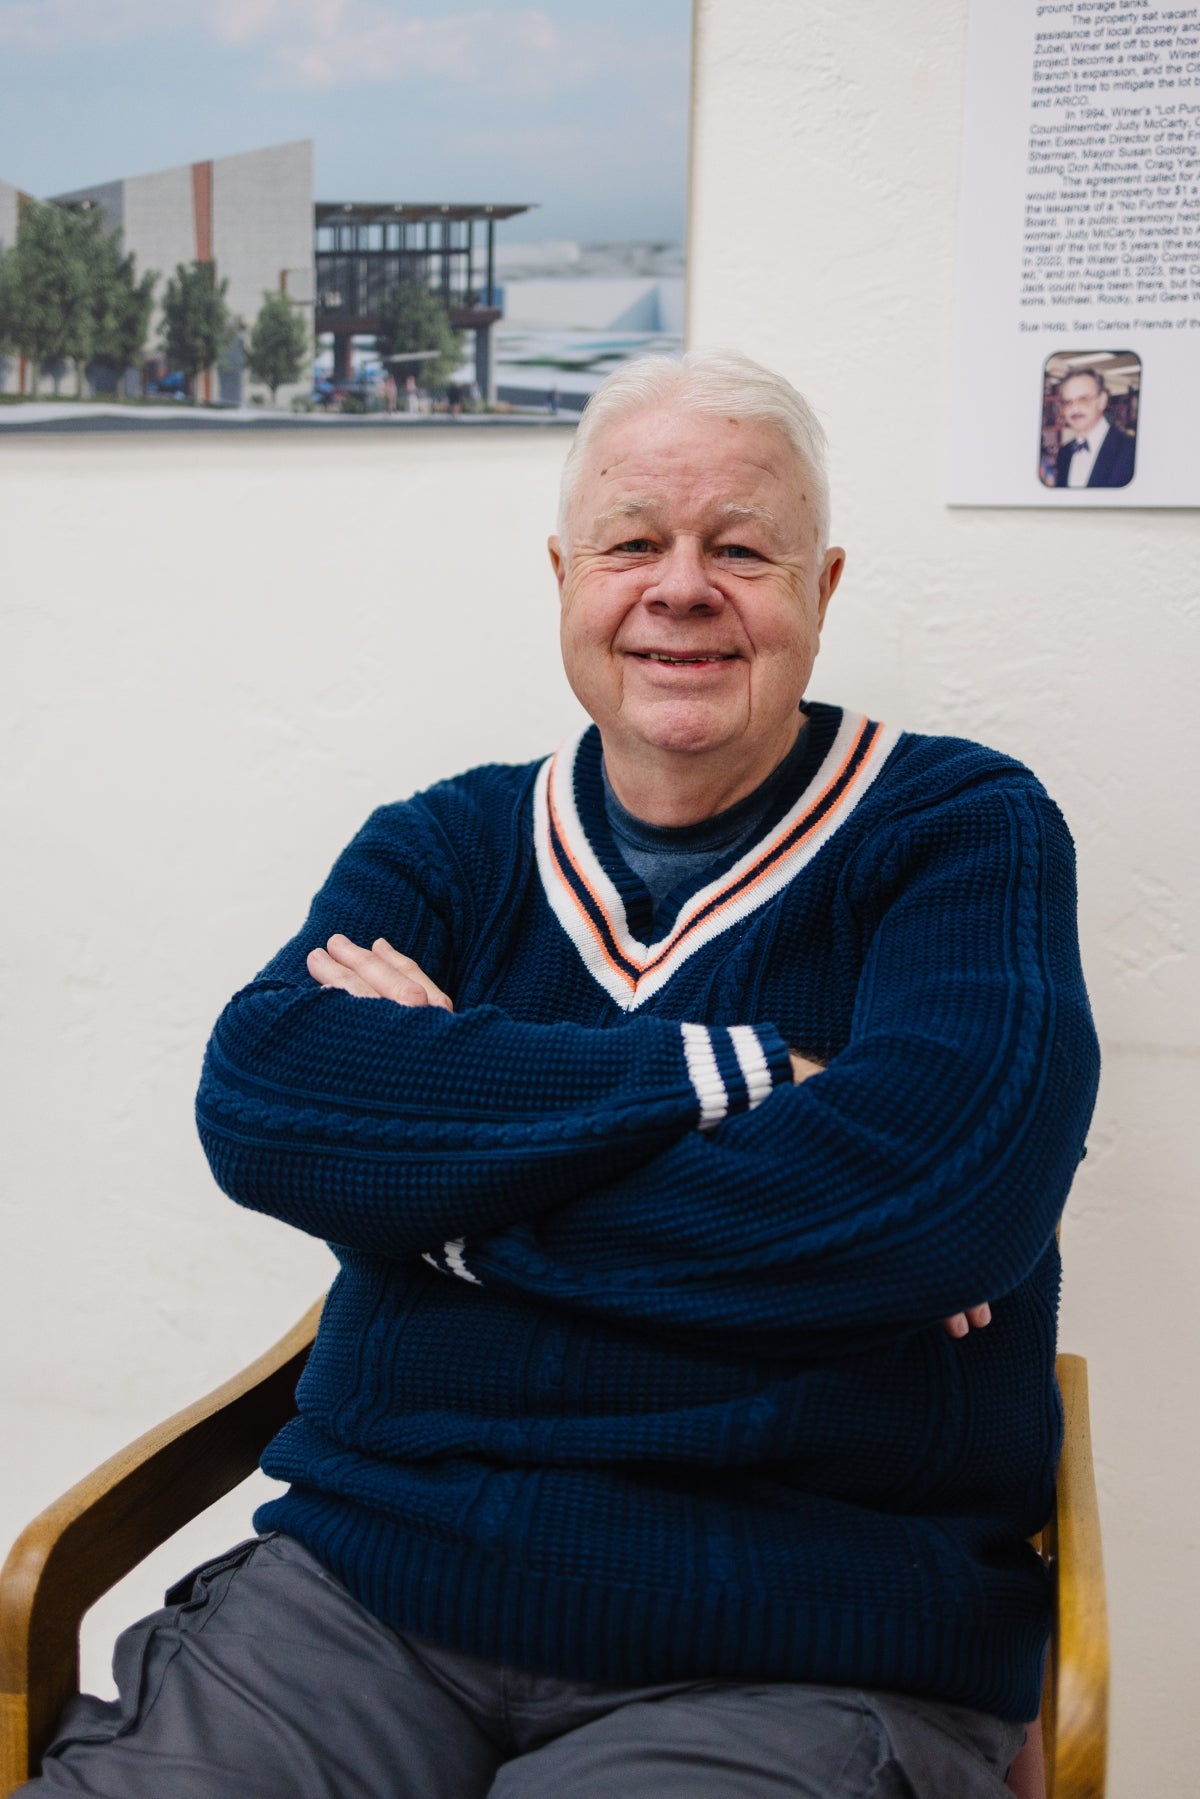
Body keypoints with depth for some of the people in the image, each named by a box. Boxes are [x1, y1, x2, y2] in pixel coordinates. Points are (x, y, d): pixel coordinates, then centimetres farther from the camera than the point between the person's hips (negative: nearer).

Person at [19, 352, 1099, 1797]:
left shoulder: (963, 828, 1)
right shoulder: (445, 847, 10)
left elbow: (941, 1190, -18)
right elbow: (259, 1100, -10)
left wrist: (437, 1148, -11)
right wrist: (730, 1079, -16)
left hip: (797, 1656, -2)